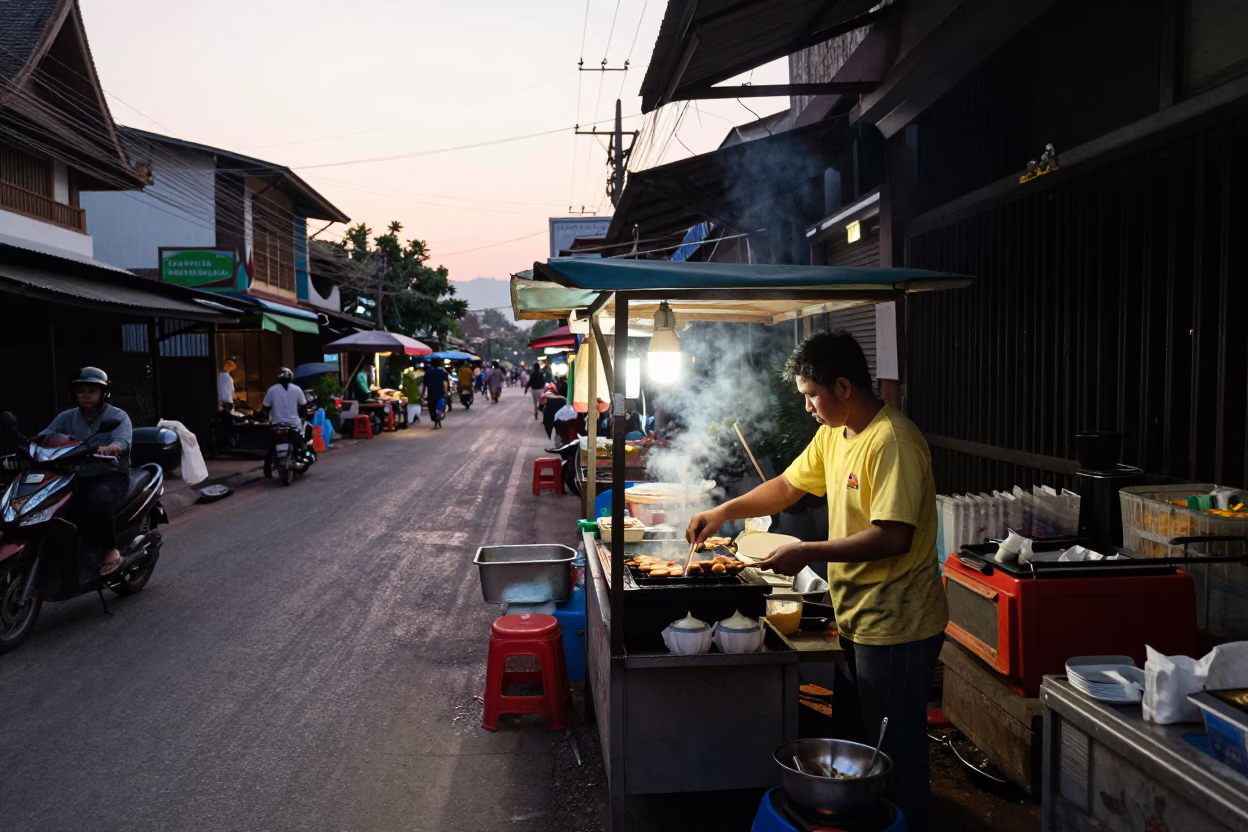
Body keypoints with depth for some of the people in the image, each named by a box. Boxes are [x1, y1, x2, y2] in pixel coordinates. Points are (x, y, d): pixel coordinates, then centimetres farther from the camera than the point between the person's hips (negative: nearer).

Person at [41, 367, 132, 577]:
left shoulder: (117, 416, -1)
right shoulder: (66, 418, 14)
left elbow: (122, 442, -20)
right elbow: (44, 436, 0)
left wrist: (107, 449, -43)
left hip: (111, 476, -5)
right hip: (77, 477, 5)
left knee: (97, 500, -36)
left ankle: (111, 549, -16)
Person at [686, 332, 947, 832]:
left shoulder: (892, 442, -23)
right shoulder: (833, 435, 7)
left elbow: (893, 536, -28)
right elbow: (787, 487, 15)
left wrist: (809, 553, -23)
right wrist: (725, 511, 5)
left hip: (895, 626, -9)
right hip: (858, 620, 9)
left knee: (895, 751, 8)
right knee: (857, 736, 23)